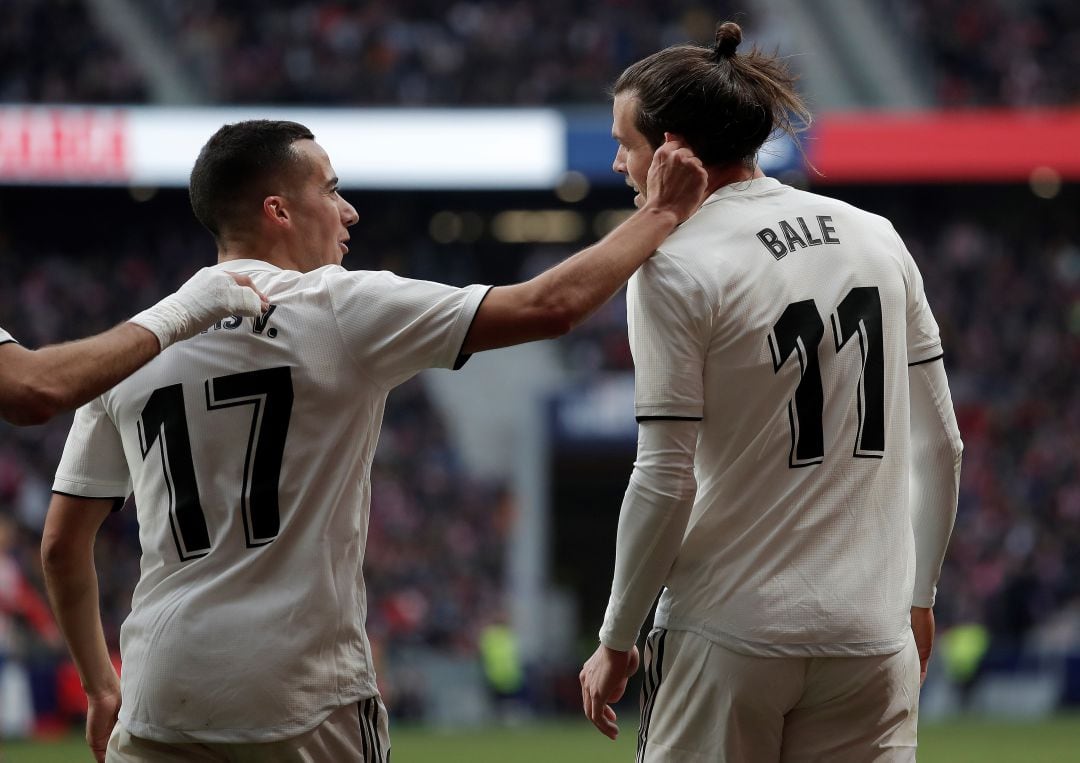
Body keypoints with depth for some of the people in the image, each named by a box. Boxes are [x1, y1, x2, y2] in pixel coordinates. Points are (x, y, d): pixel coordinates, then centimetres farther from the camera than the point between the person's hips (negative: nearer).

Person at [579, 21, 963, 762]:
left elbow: (665, 482, -11)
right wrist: (918, 598, 21)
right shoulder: (876, 237, 9)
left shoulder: (675, 266, -9)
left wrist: (616, 644, -1)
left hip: (728, 635, -5)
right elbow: (940, 443, 12)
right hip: (871, 634, 5)